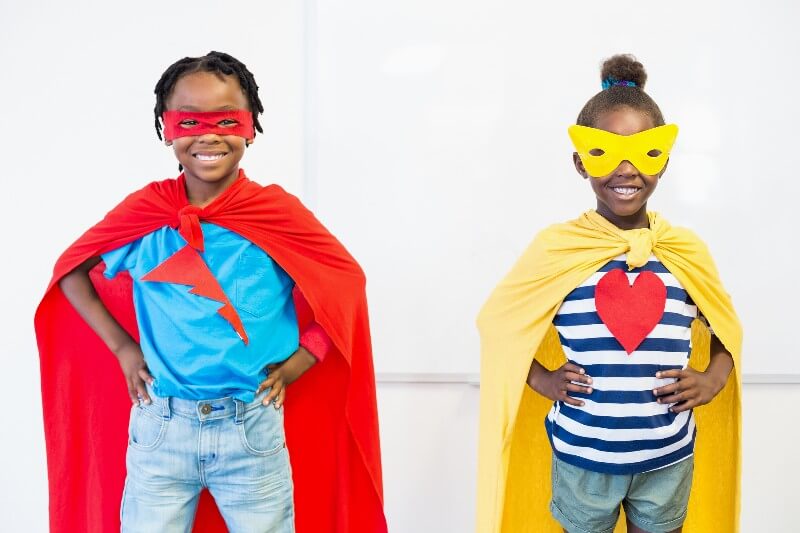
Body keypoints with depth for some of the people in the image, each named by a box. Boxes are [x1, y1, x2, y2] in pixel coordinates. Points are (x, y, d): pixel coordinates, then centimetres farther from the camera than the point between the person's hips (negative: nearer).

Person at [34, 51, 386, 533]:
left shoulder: (279, 212, -7)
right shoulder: (143, 212, -3)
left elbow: (345, 281, 3)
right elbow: (71, 270, 11)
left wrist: (296, 363, -3)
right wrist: (121, 348, 3)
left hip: (252, 431, -1)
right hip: (159, 430, 1)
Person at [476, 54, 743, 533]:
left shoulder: (689, 251, -3)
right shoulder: (555, 248, -10)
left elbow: (726, 329, 12)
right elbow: (499, 320, 2)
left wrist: (713, 378, -5)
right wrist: (541, 379, -8)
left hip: (669, 456, 2)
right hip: (582, 454, -1)